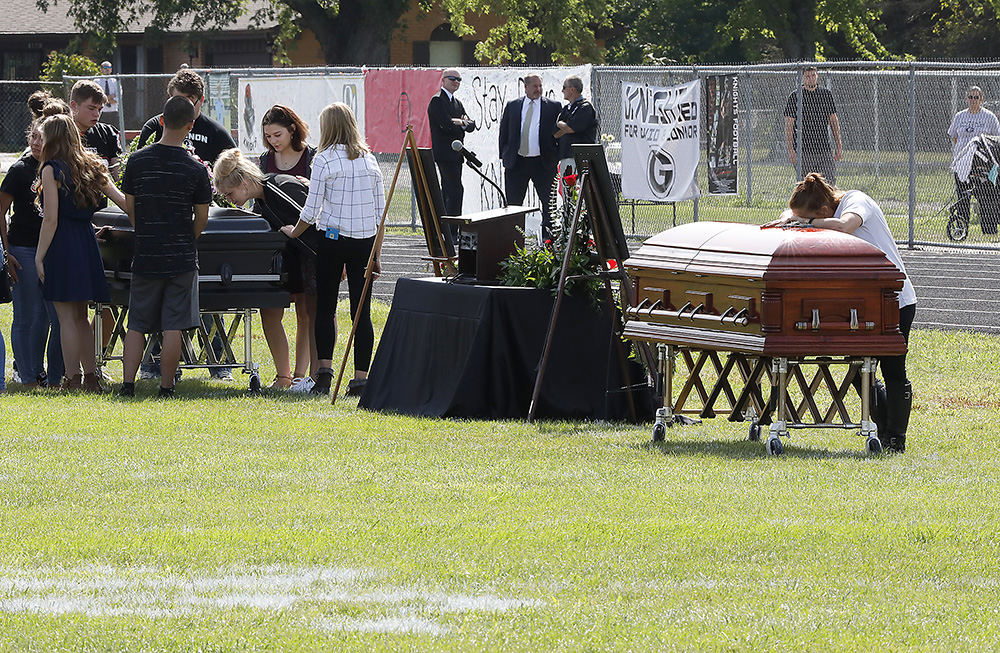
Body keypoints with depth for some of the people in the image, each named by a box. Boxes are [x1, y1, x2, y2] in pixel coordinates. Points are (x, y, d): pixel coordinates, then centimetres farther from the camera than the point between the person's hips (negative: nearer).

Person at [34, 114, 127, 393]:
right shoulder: (92, 168, 12)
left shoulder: (51, 170, -8)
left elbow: (51, 219, -12)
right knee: (80, 317, 15)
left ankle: (73, 380, -4)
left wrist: (39, 256, -9)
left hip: (62, 244, -7)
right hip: (87, 241, 7)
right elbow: (122, 200, 9)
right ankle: (90, 377, 15)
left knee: (67, 316, -3)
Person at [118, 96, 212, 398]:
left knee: (137, 325, 9)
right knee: (173, 327, 1)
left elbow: (130, 207, 7)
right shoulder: (196, 170, -8)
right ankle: (166, 388, 2)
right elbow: (201, 219, 0)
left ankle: (127, 384, 3)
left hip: (145, 256, 2)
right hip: (181, 259, -2)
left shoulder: (138, 161, -2)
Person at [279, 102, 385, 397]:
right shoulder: (369, 160, 6)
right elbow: (381, 210, 8)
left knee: (325, 307, 6)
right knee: (361, 311, 3)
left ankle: (324, 369, -5)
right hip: (365, 240, 3)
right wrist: (375, 253, 15)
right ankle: (361, 376, 1)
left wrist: (294, 232, 11)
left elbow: (312, 210, -7)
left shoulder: (324, 160, -7)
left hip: (333, 239, -3)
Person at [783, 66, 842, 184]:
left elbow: (833, 120, 16)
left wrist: (838, 145, 11)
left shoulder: (826, 94, 10)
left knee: (831, 182, -3)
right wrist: (790, 149, -10)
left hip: (824, 149, 3)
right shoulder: (795, 96, 0)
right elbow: (788, 125, -2)